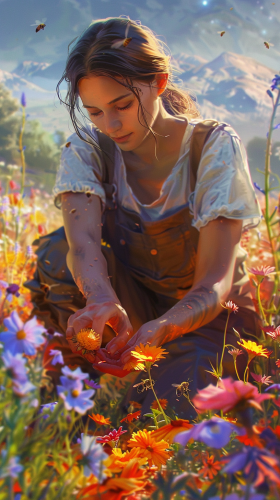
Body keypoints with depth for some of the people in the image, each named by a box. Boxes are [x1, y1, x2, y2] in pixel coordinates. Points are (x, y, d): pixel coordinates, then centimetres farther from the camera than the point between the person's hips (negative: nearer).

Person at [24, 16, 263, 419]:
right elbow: (83, 240, -30)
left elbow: (214, 284, -25)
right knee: (59, 254, -27)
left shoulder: (215, 146, -19)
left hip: (209, 315, -2)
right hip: (133, 306, 3)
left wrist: (157, 330, -47)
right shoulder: (88, 148, -11)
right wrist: (102, 300, -54)